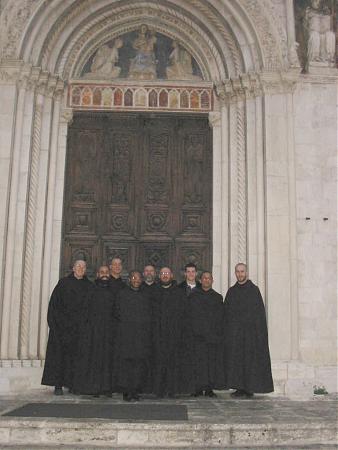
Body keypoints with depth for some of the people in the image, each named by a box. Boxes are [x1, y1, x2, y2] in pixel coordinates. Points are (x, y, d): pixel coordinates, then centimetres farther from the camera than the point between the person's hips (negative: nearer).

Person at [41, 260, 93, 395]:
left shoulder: (89, 286, 10)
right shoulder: (63, 283, 6)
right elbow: (54, 303, 2)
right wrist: (56, 321, -8)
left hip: (80, 327, 1)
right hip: (62, 326, -1)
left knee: (76, 355, 0)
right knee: (59, 352, -4)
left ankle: (73, 385, 6)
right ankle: (58, 385, 0)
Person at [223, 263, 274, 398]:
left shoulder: (253, 289, -2)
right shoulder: (231, 291, 11)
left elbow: (260, 311, -6)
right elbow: (226, 312, 11)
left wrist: (258, 331, -14)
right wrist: (226, 331, 3)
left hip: (250, 330, -4)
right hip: (234, 332, 4)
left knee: (250, 359, -2)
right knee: (235, 359, 4)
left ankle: (249, 389, 6)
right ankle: (240, 388, 12)